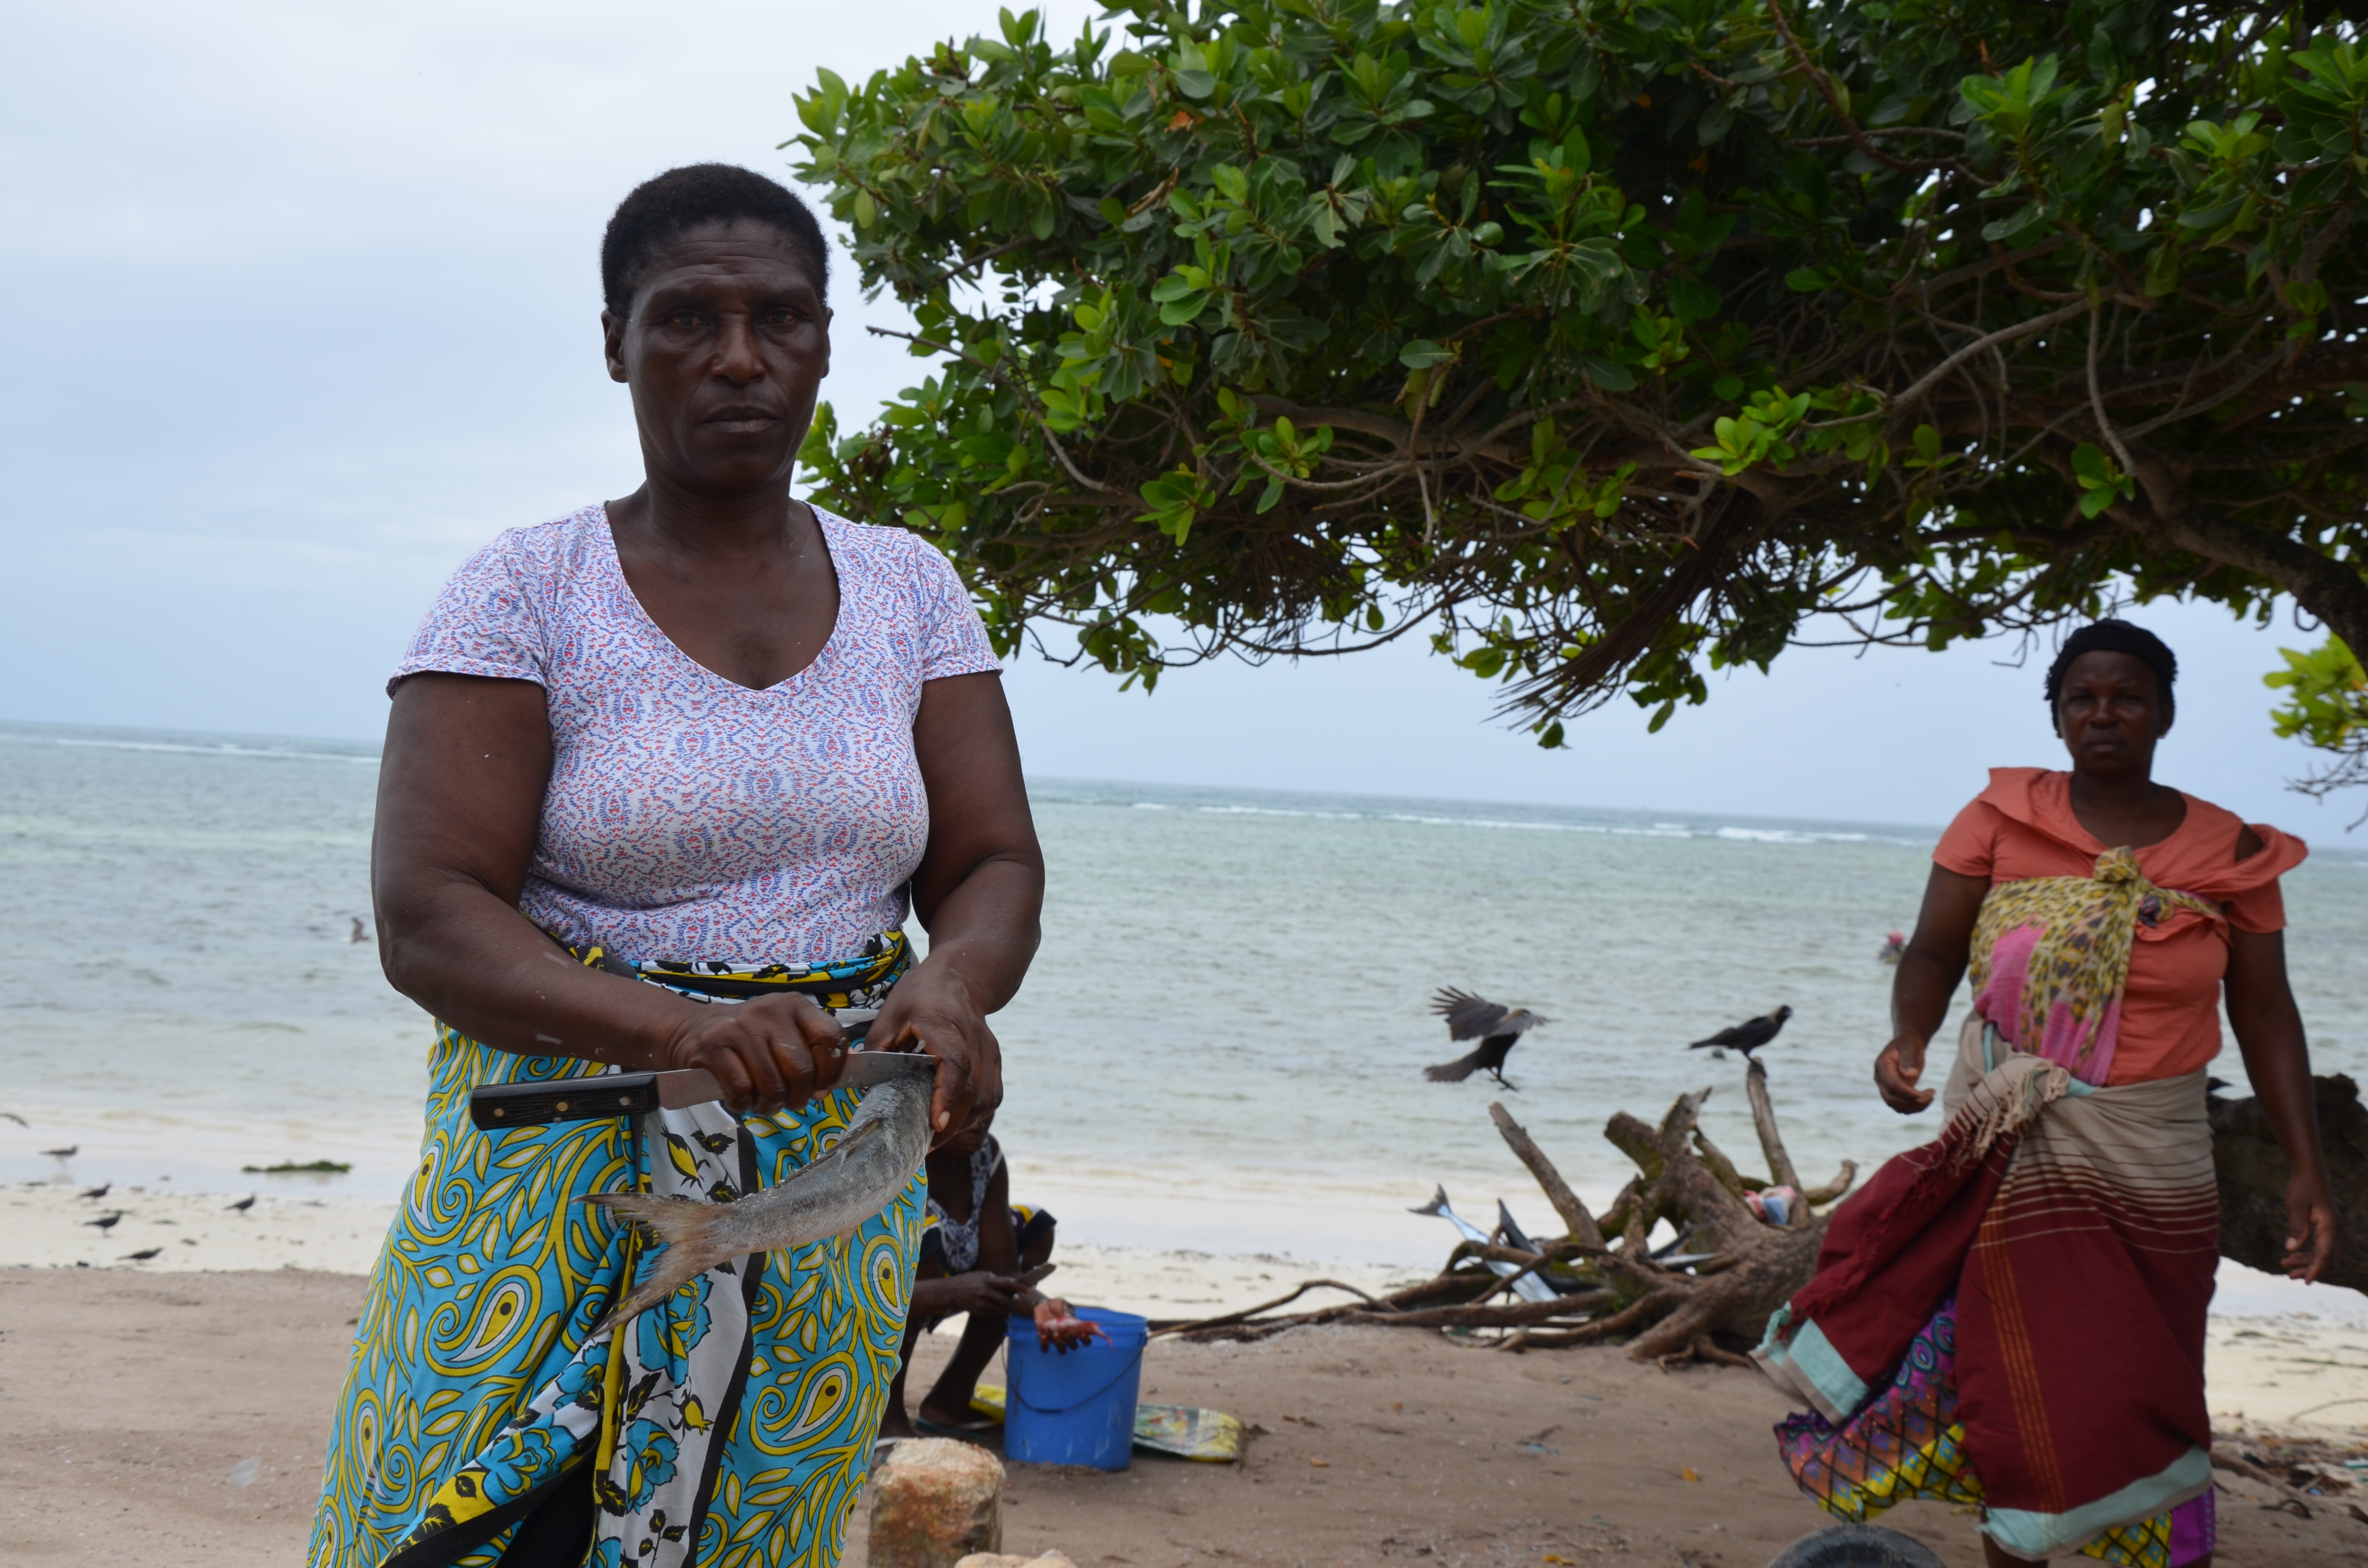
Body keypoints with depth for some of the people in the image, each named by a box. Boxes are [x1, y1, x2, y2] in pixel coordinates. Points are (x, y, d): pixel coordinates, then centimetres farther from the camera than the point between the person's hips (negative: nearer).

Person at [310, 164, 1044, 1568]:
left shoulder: (907, 590, 7)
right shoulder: (528, 593, -4)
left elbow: (995, 865, 5)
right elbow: (426, 917, -12)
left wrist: (953, 987, -19)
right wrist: (680, 1029, -29)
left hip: (831, 1180, 3)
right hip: (566, 1173, -2)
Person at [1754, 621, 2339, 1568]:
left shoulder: (2230, 853, 1)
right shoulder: (2004, 815, 0)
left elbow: (2265, 1015, 4)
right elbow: (1933, 953, -2)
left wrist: (2307, 1166, -2)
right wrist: (1909, 1039, -22)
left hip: (2155, 1165, 1)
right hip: (2020, 1150, 0)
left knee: (2140, 1393, 7)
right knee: (2028, 1386, 3)